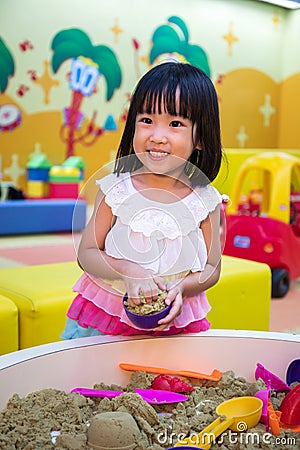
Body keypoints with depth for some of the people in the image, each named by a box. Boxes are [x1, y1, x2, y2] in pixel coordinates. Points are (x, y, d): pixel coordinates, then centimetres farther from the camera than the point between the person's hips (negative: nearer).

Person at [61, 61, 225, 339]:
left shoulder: (205, 201, -6)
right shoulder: (115, 190, -8)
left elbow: (212, 268, 1)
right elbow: (86, 253, -5)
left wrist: (181, 288, -19)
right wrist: (128, 270, -23)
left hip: (176, 320, 1)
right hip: (106, 315, 0)